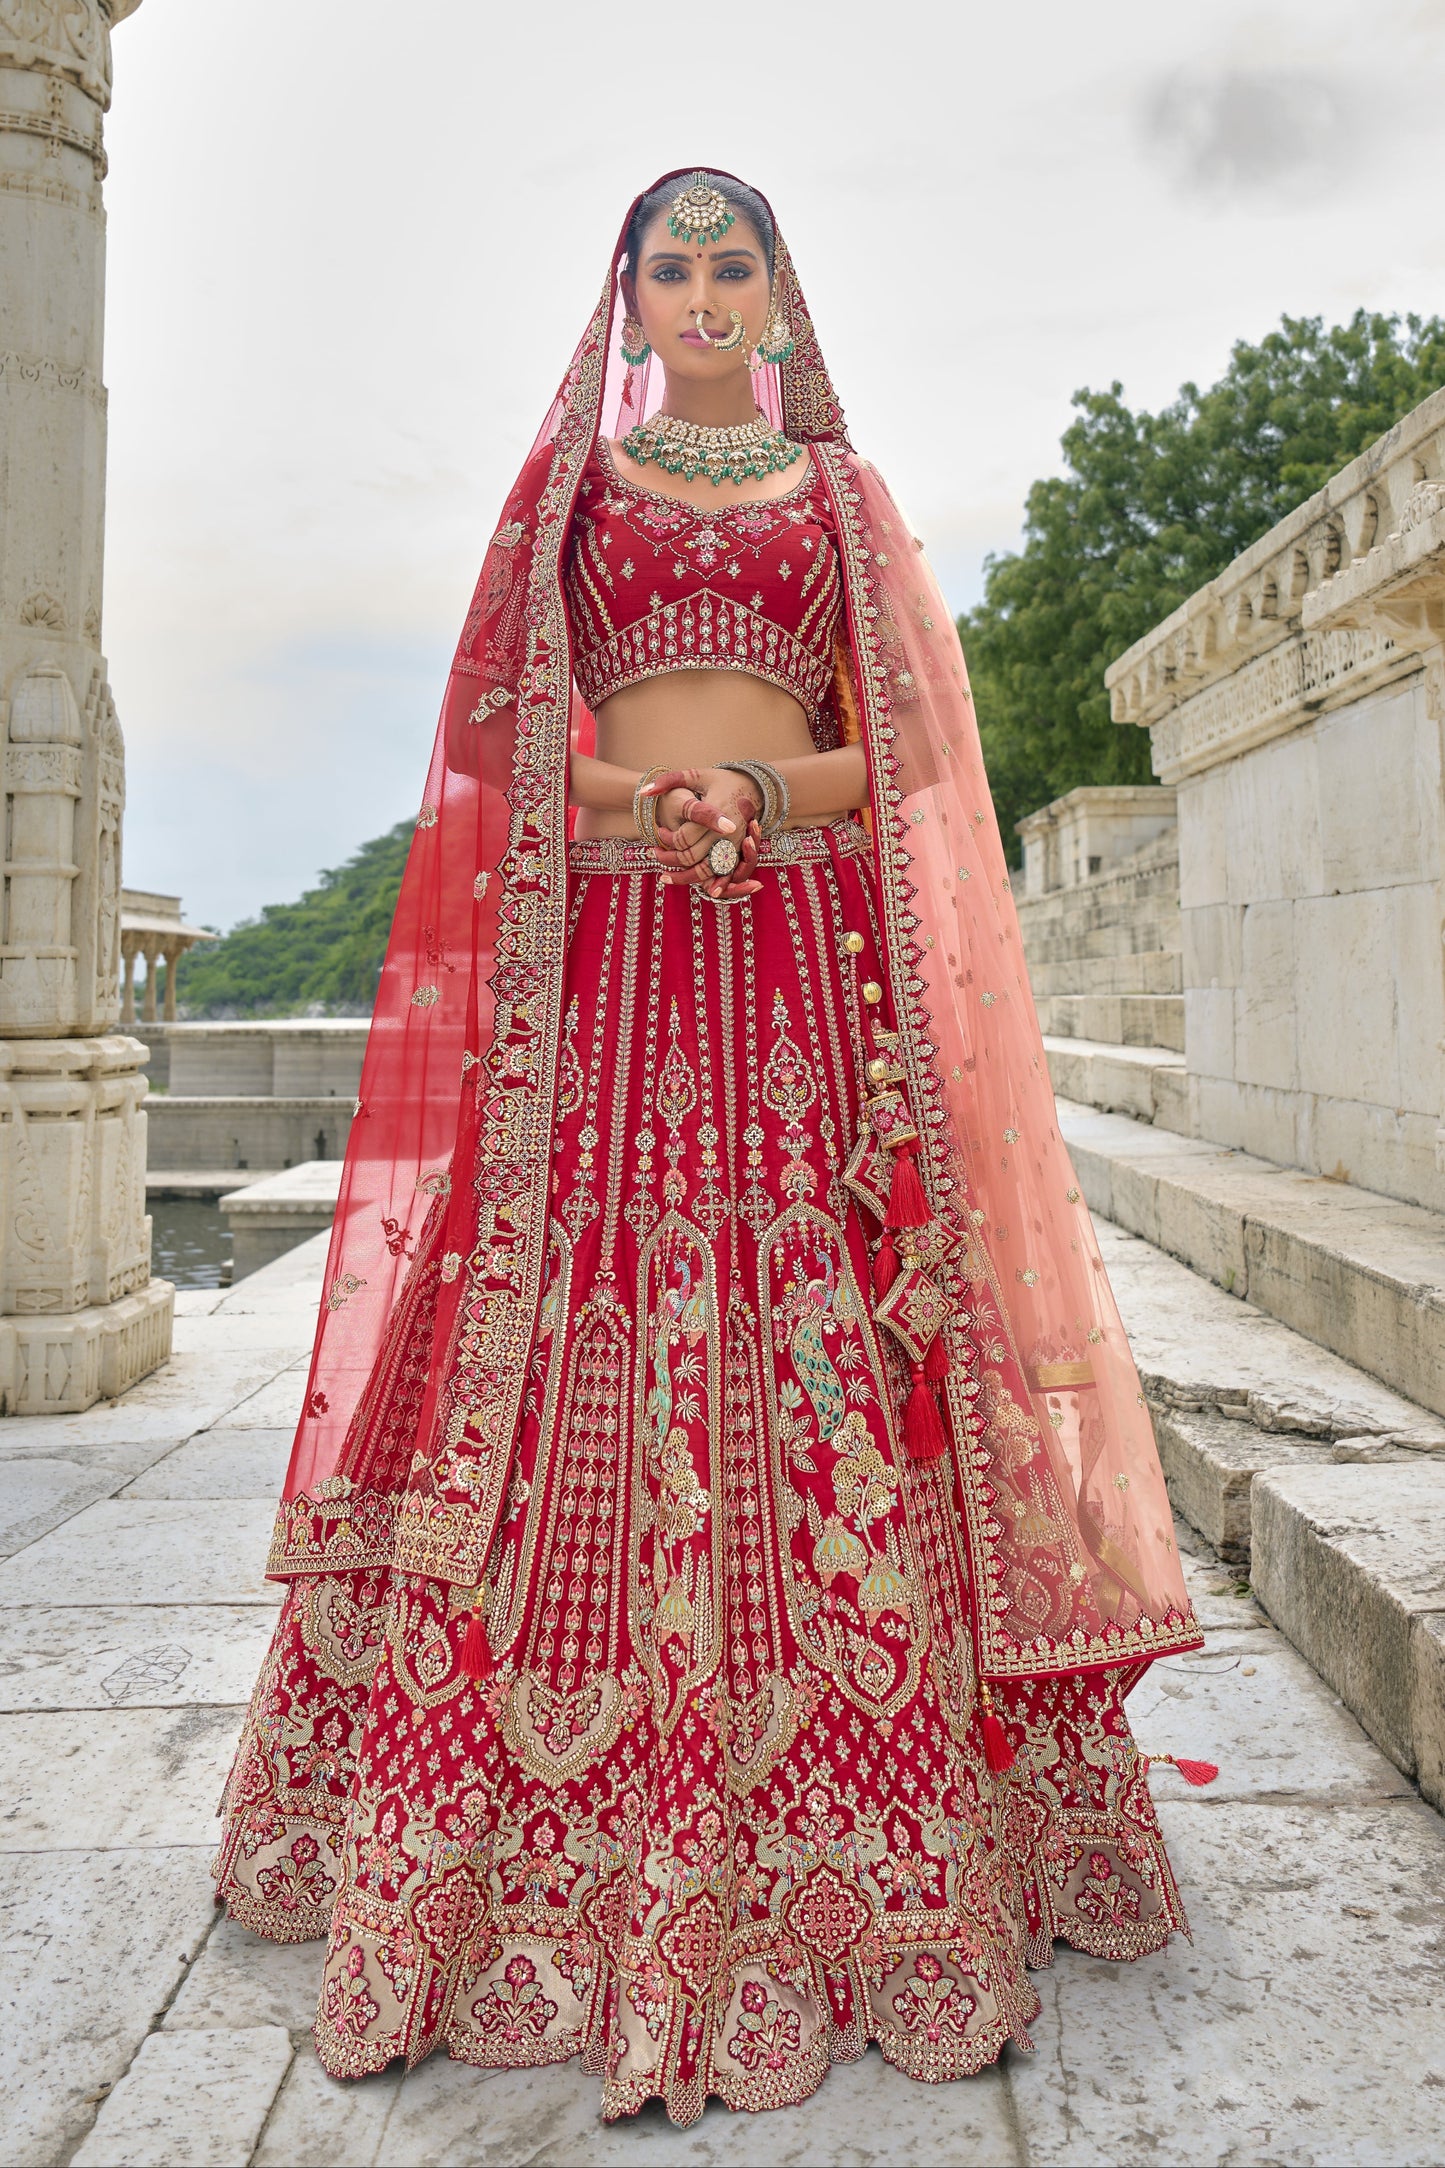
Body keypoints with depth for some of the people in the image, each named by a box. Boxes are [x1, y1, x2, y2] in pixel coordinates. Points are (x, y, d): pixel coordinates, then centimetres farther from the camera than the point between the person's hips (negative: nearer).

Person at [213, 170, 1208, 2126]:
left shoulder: (843, 490, 19)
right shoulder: (564, 477, 19)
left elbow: (911, 746, 10)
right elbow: (502, 736, 11)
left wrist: (760, 792, -9)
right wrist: (638, 800, -8)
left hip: (812, 958, 0)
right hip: (600, 952, 0)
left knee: (824, 1386, -7)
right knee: (567, 1367, -7)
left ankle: (860, 1866, 6)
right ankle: (526, 1848, 6)